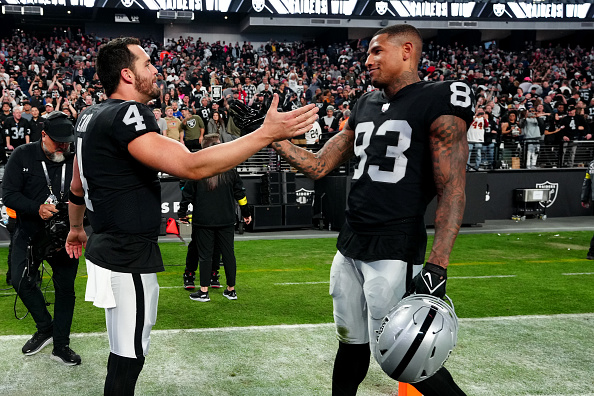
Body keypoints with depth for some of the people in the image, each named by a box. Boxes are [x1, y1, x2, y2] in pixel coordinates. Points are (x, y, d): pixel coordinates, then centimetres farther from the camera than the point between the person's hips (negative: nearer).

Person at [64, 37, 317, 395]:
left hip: (108, 245, 10)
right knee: (128, 359, 1)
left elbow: (77, 187, 23)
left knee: (126, 352, 21)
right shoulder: (127, 115, -21)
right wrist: (266, 134, -31)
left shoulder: (91, 116, 11)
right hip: (128, 258, -10)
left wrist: (76, 228, 41)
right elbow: (192, 166, -32)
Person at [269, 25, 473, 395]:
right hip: (350, 247, 7)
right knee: (352, 344, 17)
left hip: (395, 250, -7)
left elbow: (452, 190, -15)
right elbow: (318, 166, 18)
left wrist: (438, 266, -23)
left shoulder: (439, 102, -9)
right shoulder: (366, 106, 14)